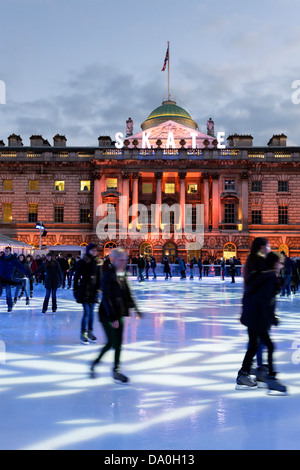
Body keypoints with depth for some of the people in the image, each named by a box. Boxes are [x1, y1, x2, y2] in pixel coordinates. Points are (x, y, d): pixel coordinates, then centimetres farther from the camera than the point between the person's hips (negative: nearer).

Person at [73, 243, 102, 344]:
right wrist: (75, 289, -2)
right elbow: (77, 276, -2)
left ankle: (90, 331, 24)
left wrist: (98, 289, 1)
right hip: (84, 289, -4)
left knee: (91, 312, 12)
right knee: (87, 312, -7)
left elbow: (99, 277, 8)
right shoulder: (83, 262, -7)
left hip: (93, 290, 5)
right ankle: (83, 333, 4)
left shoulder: (98, 262, 6)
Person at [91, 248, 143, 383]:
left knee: (118, 342, 9)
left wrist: (135, 308, 15)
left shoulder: (123, 274, 6)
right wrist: (113, 317, -23)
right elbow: (106, 297, -20)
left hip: (119, 313, 7)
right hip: (107, 314, -7)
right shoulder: (108, 275, -16)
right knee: (113, 342, -4)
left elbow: (127, 293, 16)